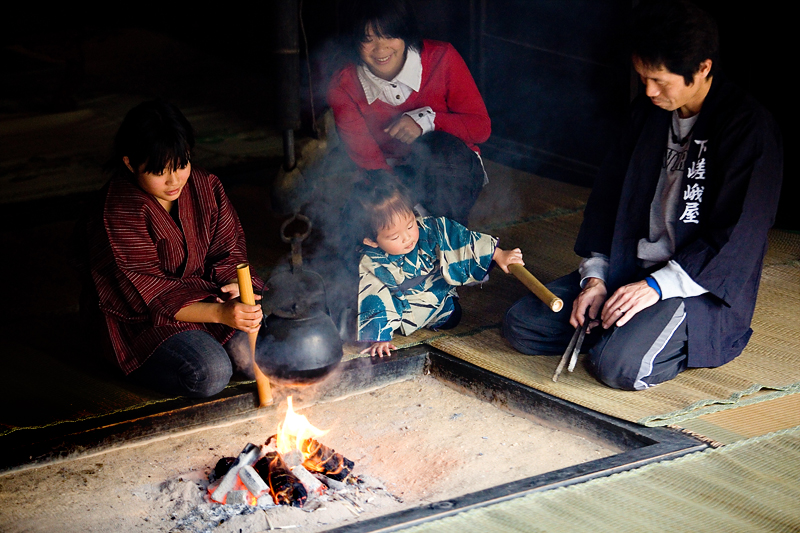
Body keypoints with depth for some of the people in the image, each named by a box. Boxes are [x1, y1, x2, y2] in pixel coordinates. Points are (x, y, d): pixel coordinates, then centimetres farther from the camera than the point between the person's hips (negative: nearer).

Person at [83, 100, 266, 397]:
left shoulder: (203, 186, -3)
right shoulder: (120, 215, -22)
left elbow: (228, 248, 2)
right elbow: (150, 298, -23)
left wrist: (237, 289, -22)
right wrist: (219, 314, -36)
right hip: (143, 320, -5)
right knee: (211, 373, -29)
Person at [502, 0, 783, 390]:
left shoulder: (748, 127, -15)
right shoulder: (649, 112, 7)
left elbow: (737, 239, -18)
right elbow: (610, 194, 13)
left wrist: (657, 286, -23)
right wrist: (595, 276, 0)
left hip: (702, 289, -7)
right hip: (629, 269, 7)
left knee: (621, 367, -31)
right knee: (520, 326, -5)